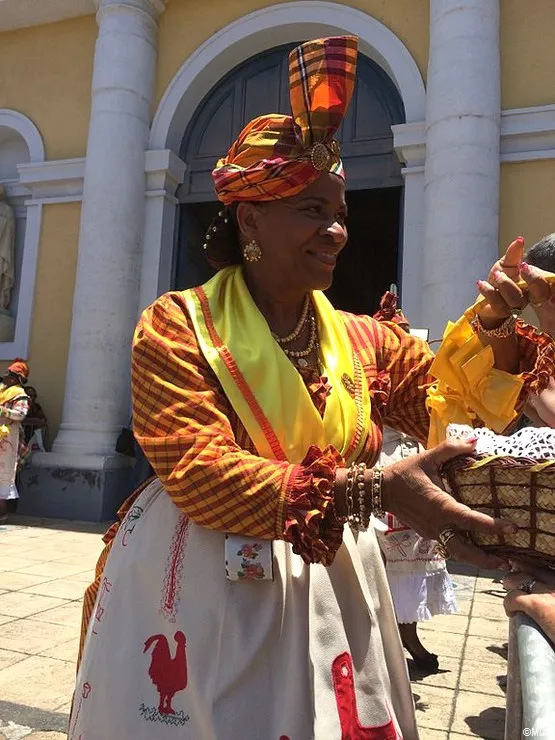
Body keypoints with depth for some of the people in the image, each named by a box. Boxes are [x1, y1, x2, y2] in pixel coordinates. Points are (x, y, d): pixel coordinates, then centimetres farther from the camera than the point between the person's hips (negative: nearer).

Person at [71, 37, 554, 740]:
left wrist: (491, 325, -15)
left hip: (327, 586, 4)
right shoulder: (177, 325, -11)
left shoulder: (364, 340, 3)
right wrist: (371, 489, -30)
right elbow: (199, 473, -22)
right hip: (197, 585, -3)